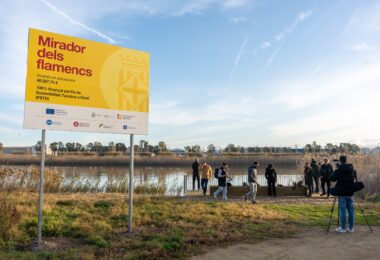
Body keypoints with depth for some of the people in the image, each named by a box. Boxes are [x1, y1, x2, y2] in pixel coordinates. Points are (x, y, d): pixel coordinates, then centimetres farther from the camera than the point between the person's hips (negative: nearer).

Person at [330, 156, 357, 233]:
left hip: (342, 193, -4)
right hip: (350, 193, 4)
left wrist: (335, 172, 10)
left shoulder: (338, 170, -11)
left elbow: (332, 179, -4)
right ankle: (351, 228, 14)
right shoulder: (352, 170, 4)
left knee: (342, 210, -1)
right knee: (351, 210, 9)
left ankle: (343, 228, 3)